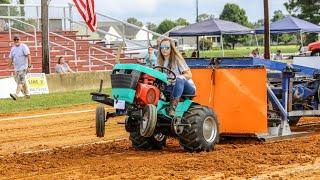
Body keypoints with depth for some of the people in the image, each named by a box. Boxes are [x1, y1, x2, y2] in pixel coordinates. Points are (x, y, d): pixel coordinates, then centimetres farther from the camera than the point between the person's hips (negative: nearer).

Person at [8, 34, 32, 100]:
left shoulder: (24, 47, -7)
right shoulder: (13, 48, 13)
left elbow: (28, 56, -13)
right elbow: (10, 58, 18)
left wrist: (29, 66, -21)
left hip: (23, 67, -7)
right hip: (16, 68, 7)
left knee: (20, 81, -17)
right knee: (21, 82, 10)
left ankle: (16, 95, -29)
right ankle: (27, 94, 22)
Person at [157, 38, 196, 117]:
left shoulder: (176, 59, -6)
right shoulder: (161, 62, 10)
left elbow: (189, 75, -13)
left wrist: (175, 77, -29)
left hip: (188, 88, -5)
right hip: (173, 88, 5)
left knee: (179, 79, -39)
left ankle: (173, 107, -46)